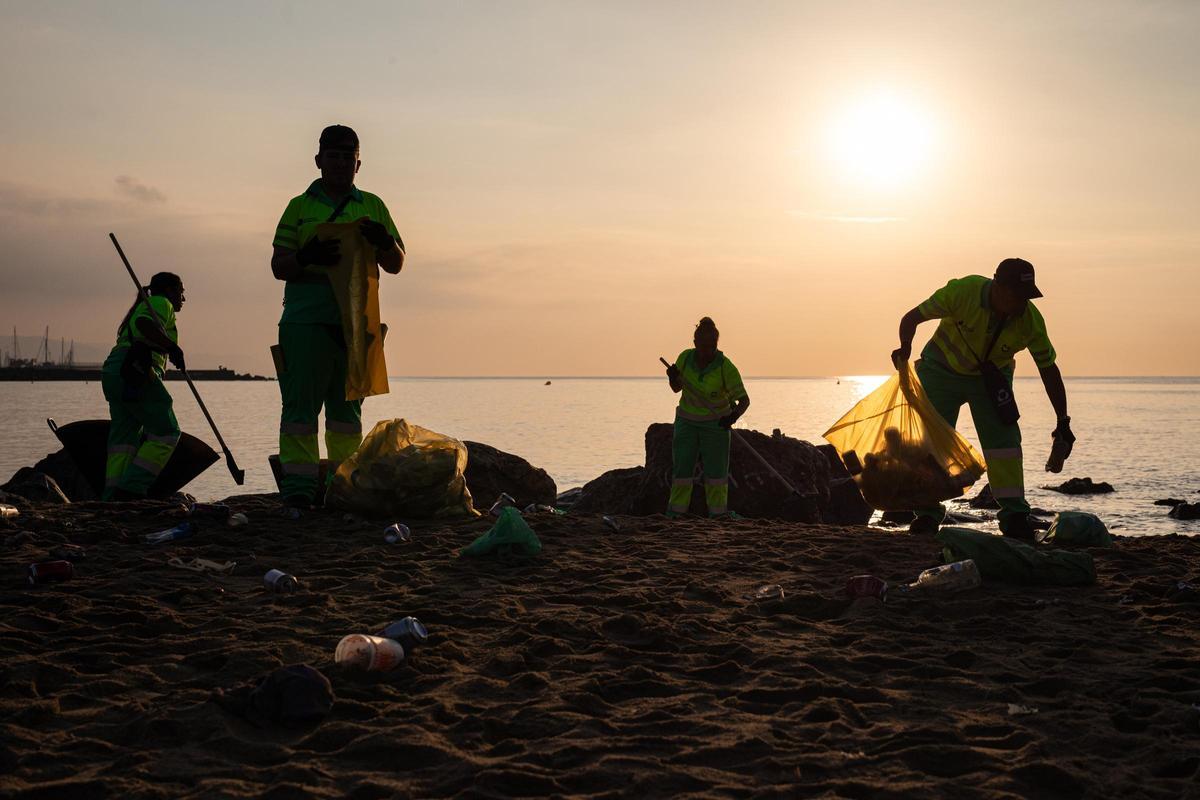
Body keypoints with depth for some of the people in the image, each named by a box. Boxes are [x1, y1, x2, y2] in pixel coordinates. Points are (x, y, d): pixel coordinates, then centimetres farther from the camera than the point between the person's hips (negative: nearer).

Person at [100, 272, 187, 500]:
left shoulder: (143, 306, 33)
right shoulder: (161, 304, 4)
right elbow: (144, 323, -18)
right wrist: (171, 346, -25)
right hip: (137, 372, -10)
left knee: (124, 437, 6)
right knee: (166, 433, -5)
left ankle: (112, 496, -4)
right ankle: (132, 488, -14)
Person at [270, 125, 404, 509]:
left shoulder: (372, 207, 16)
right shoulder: (300, 206, 11)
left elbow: (395, 266, 16)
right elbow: (278, 266, 7)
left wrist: (385, 242, -7)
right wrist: (306, 257, -15)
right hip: (306, 320, -2)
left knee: (347, 405, 7)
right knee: (301, 403, -9)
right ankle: (298, 486, -9)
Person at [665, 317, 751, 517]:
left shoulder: (727, 368, -23)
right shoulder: (685, 358, -13)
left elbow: (744, 400, -21)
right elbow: (676, 388, 1)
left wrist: (734, 416, -42)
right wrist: (672, 377, -22)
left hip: (717, 423, -2)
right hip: (688, 421, 2)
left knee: (716, 472, -4)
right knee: (682, 470, -3)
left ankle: (718, 516, 8)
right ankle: (675, 515, 6)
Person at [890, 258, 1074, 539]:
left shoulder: (1031, 321, -23)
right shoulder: (963, 291, -30)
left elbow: (1049, 370, -11)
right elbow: (912, 317, -21)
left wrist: (1063, 421, -12)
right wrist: (906, 346, -43)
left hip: (991, 378, 1)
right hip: (942, 370, -1)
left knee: (1003, 439, -12)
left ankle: (1014, 515, -8)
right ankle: (928, 512, 6)